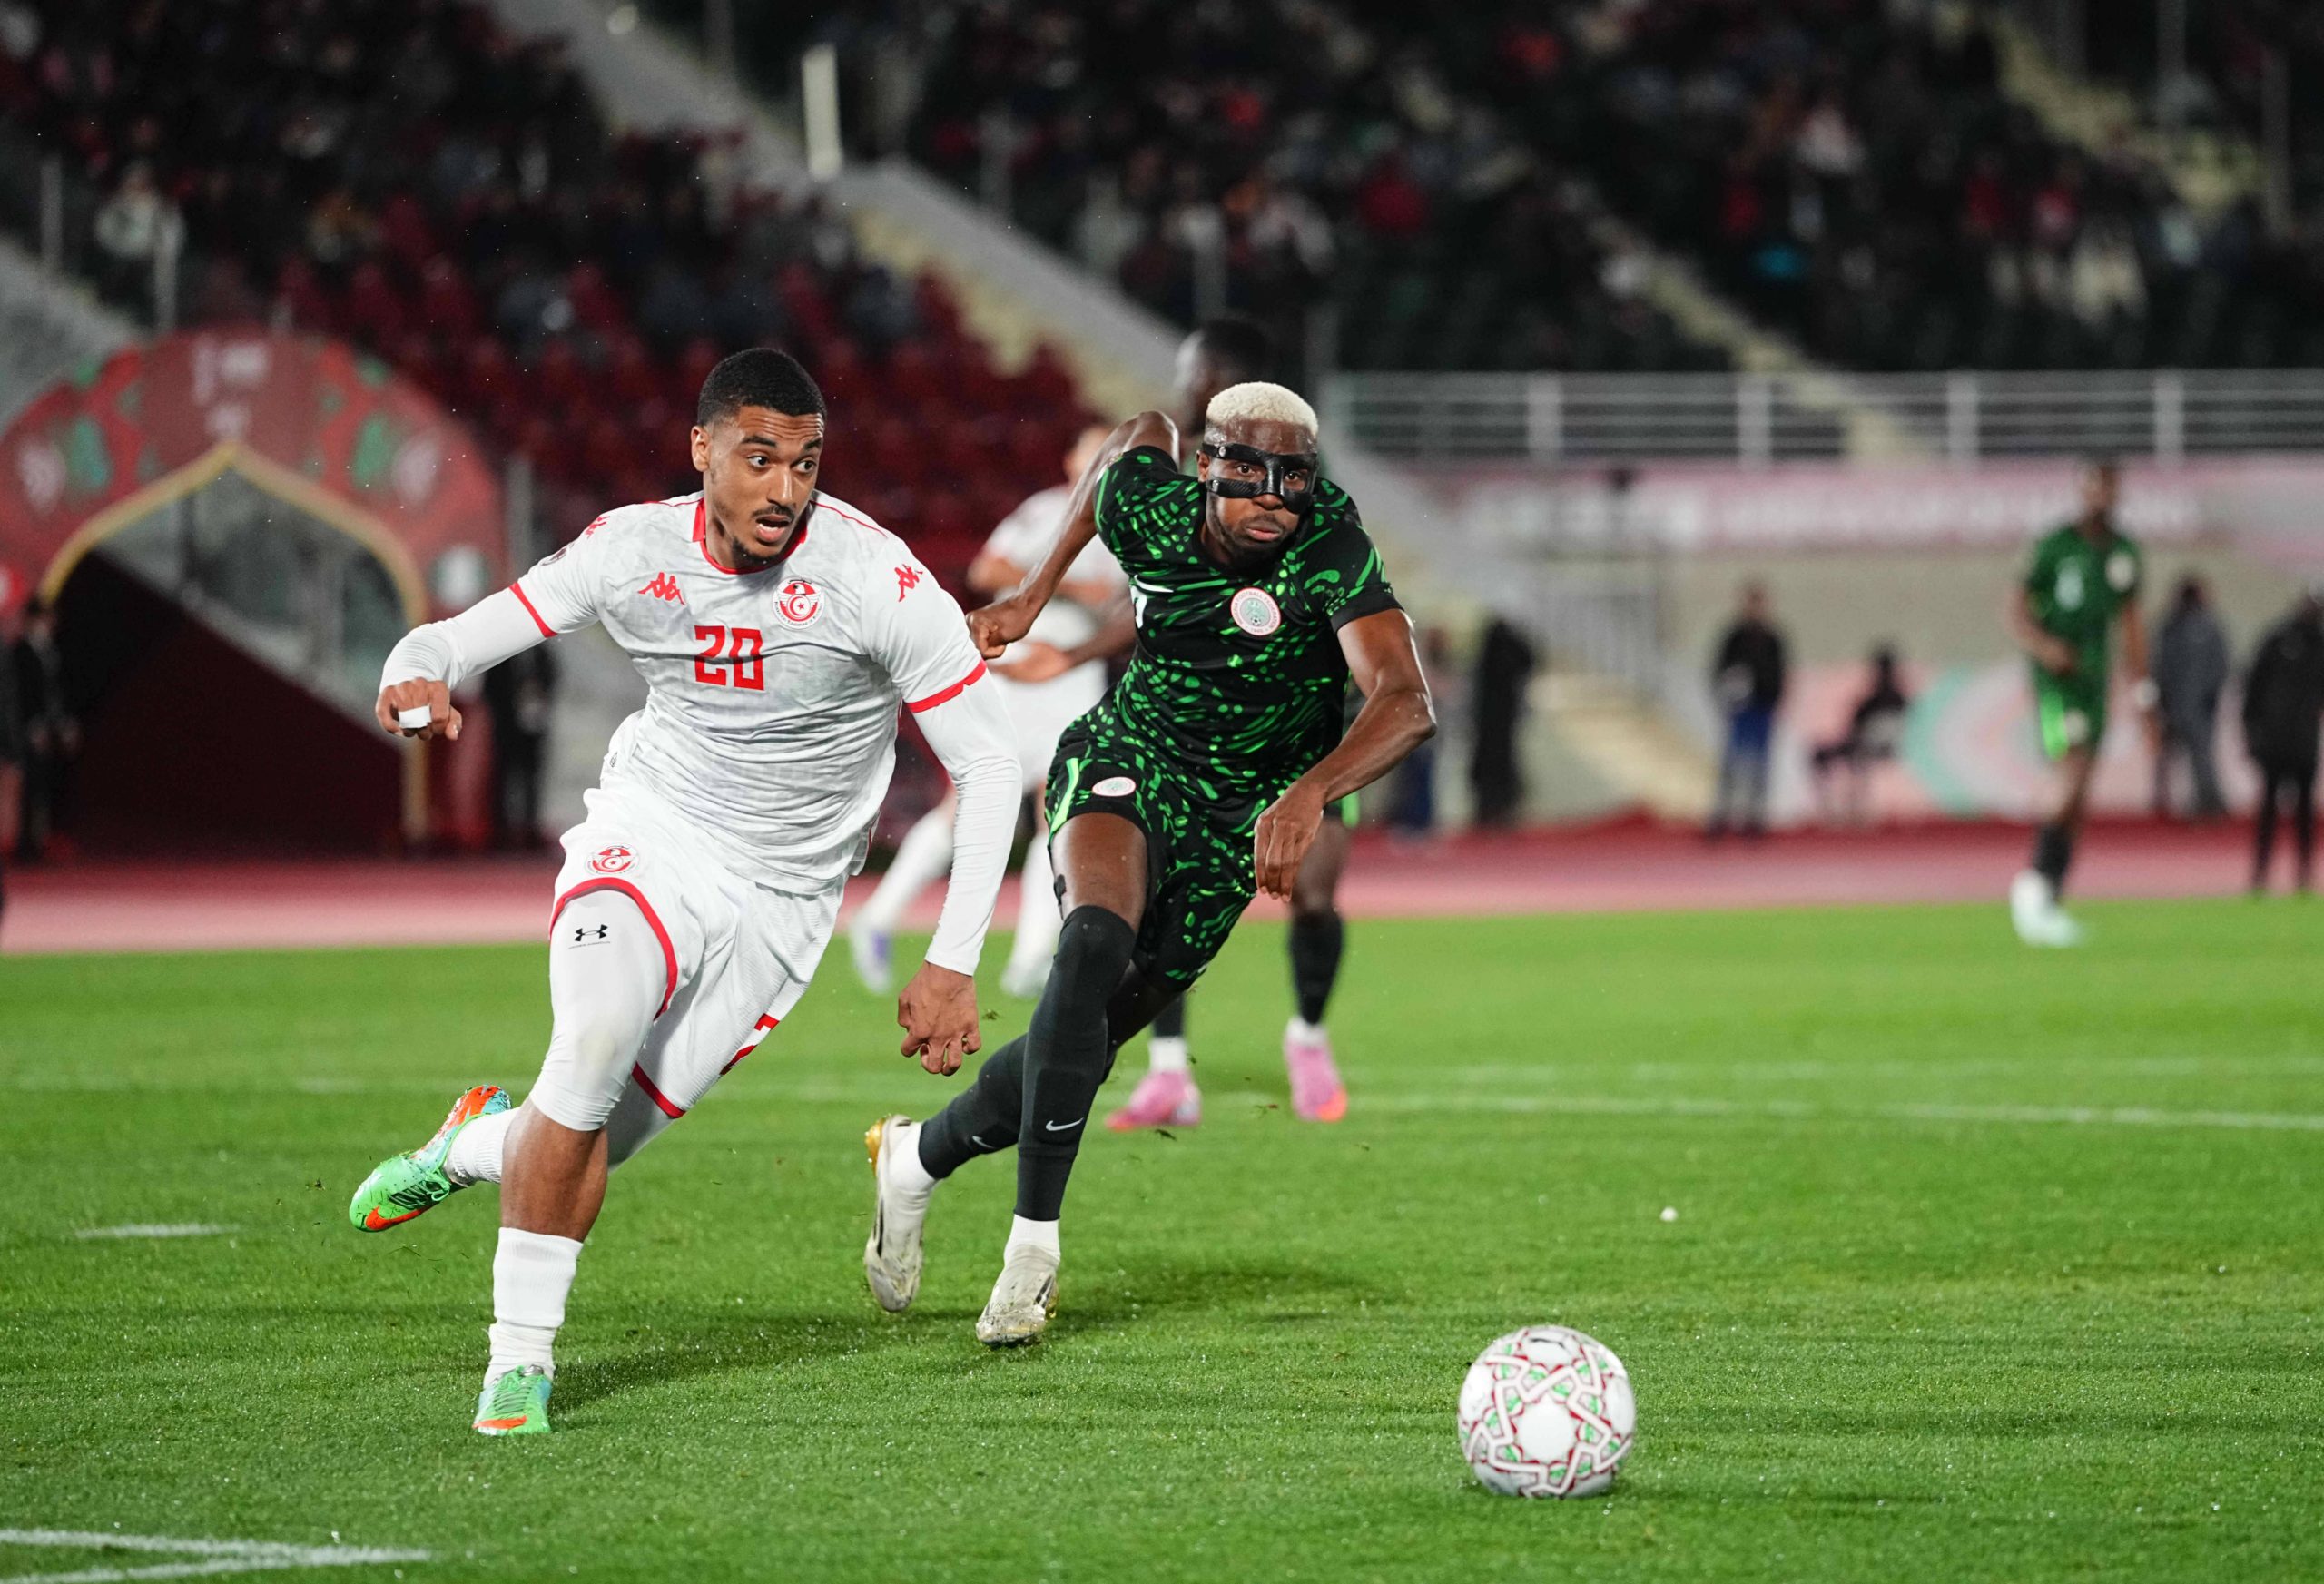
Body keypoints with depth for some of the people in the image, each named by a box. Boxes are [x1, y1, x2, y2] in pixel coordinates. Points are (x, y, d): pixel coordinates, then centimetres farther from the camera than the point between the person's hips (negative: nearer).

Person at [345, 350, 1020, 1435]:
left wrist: (952, 967, -14)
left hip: (775, 899, 0)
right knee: (596, 1042, -28)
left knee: (599, 1136, -8)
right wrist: (416, 675, -29)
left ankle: (482, 1143, 31)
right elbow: (464, 637, -2)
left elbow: (989, 767, -12)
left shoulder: (875, 582, -18)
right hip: (648, 835, 0)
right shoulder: (634, 552, -9)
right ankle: (520, 1356, -12)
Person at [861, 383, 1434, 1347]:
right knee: (1098, 942, -32)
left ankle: (916, 1159, 34)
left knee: (1086, 1034, 5)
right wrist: (1036, 593, 15)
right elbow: (1141, 435, 12)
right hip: (1128, 760, -1)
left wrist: (1307, 795, -55)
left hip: (1238, 816, 1)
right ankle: (1033, 1243, -28)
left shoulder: (1331, 551, -25)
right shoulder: (1148, 504, -15)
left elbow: (1407, 704, -38)